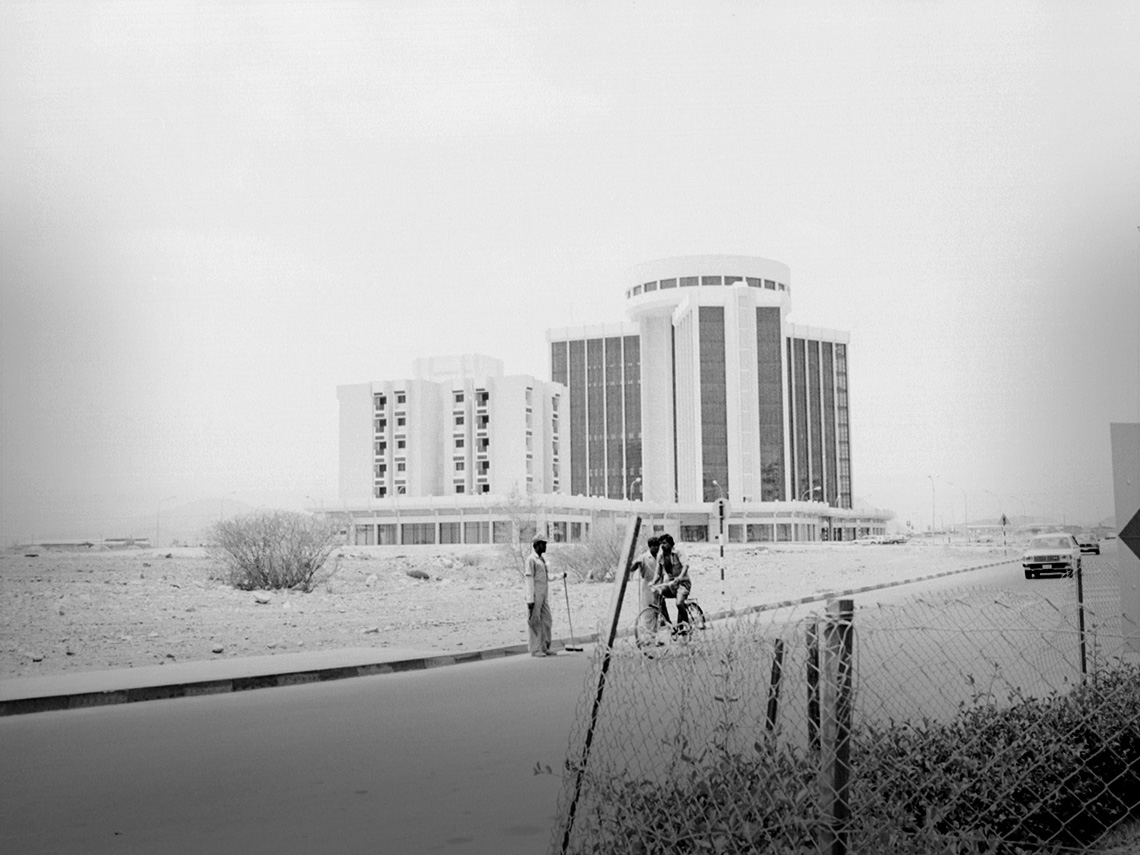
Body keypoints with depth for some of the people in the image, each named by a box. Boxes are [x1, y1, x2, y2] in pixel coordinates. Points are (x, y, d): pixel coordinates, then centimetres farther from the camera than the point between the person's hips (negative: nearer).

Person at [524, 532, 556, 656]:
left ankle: (545, 648, 15)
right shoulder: (531, 559, -9)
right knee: (534, 622, -4)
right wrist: (530, 600, -17)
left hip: (544, 596, 9)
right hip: (535, 596, -9)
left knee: (546, 621, 8)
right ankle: (534, 649, -1)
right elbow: (529, 580, -13)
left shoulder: (542, 560, 18)